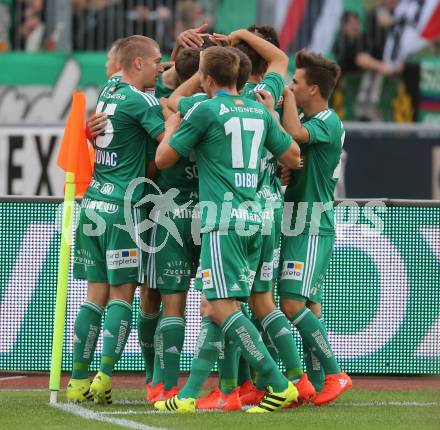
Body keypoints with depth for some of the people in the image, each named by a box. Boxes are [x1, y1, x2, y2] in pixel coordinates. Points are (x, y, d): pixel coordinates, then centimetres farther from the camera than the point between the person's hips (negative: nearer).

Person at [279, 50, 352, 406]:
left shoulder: (328, 123, -13)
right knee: (309, 306, 8)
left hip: (313, 229, -9)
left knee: (293, 304, -15)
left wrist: (287, 98, -16)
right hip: (298, 226, 9)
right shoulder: (307, 120, 15)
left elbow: (295, 134, -32)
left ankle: (334, 373, -8)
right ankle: (316, 385, 10)